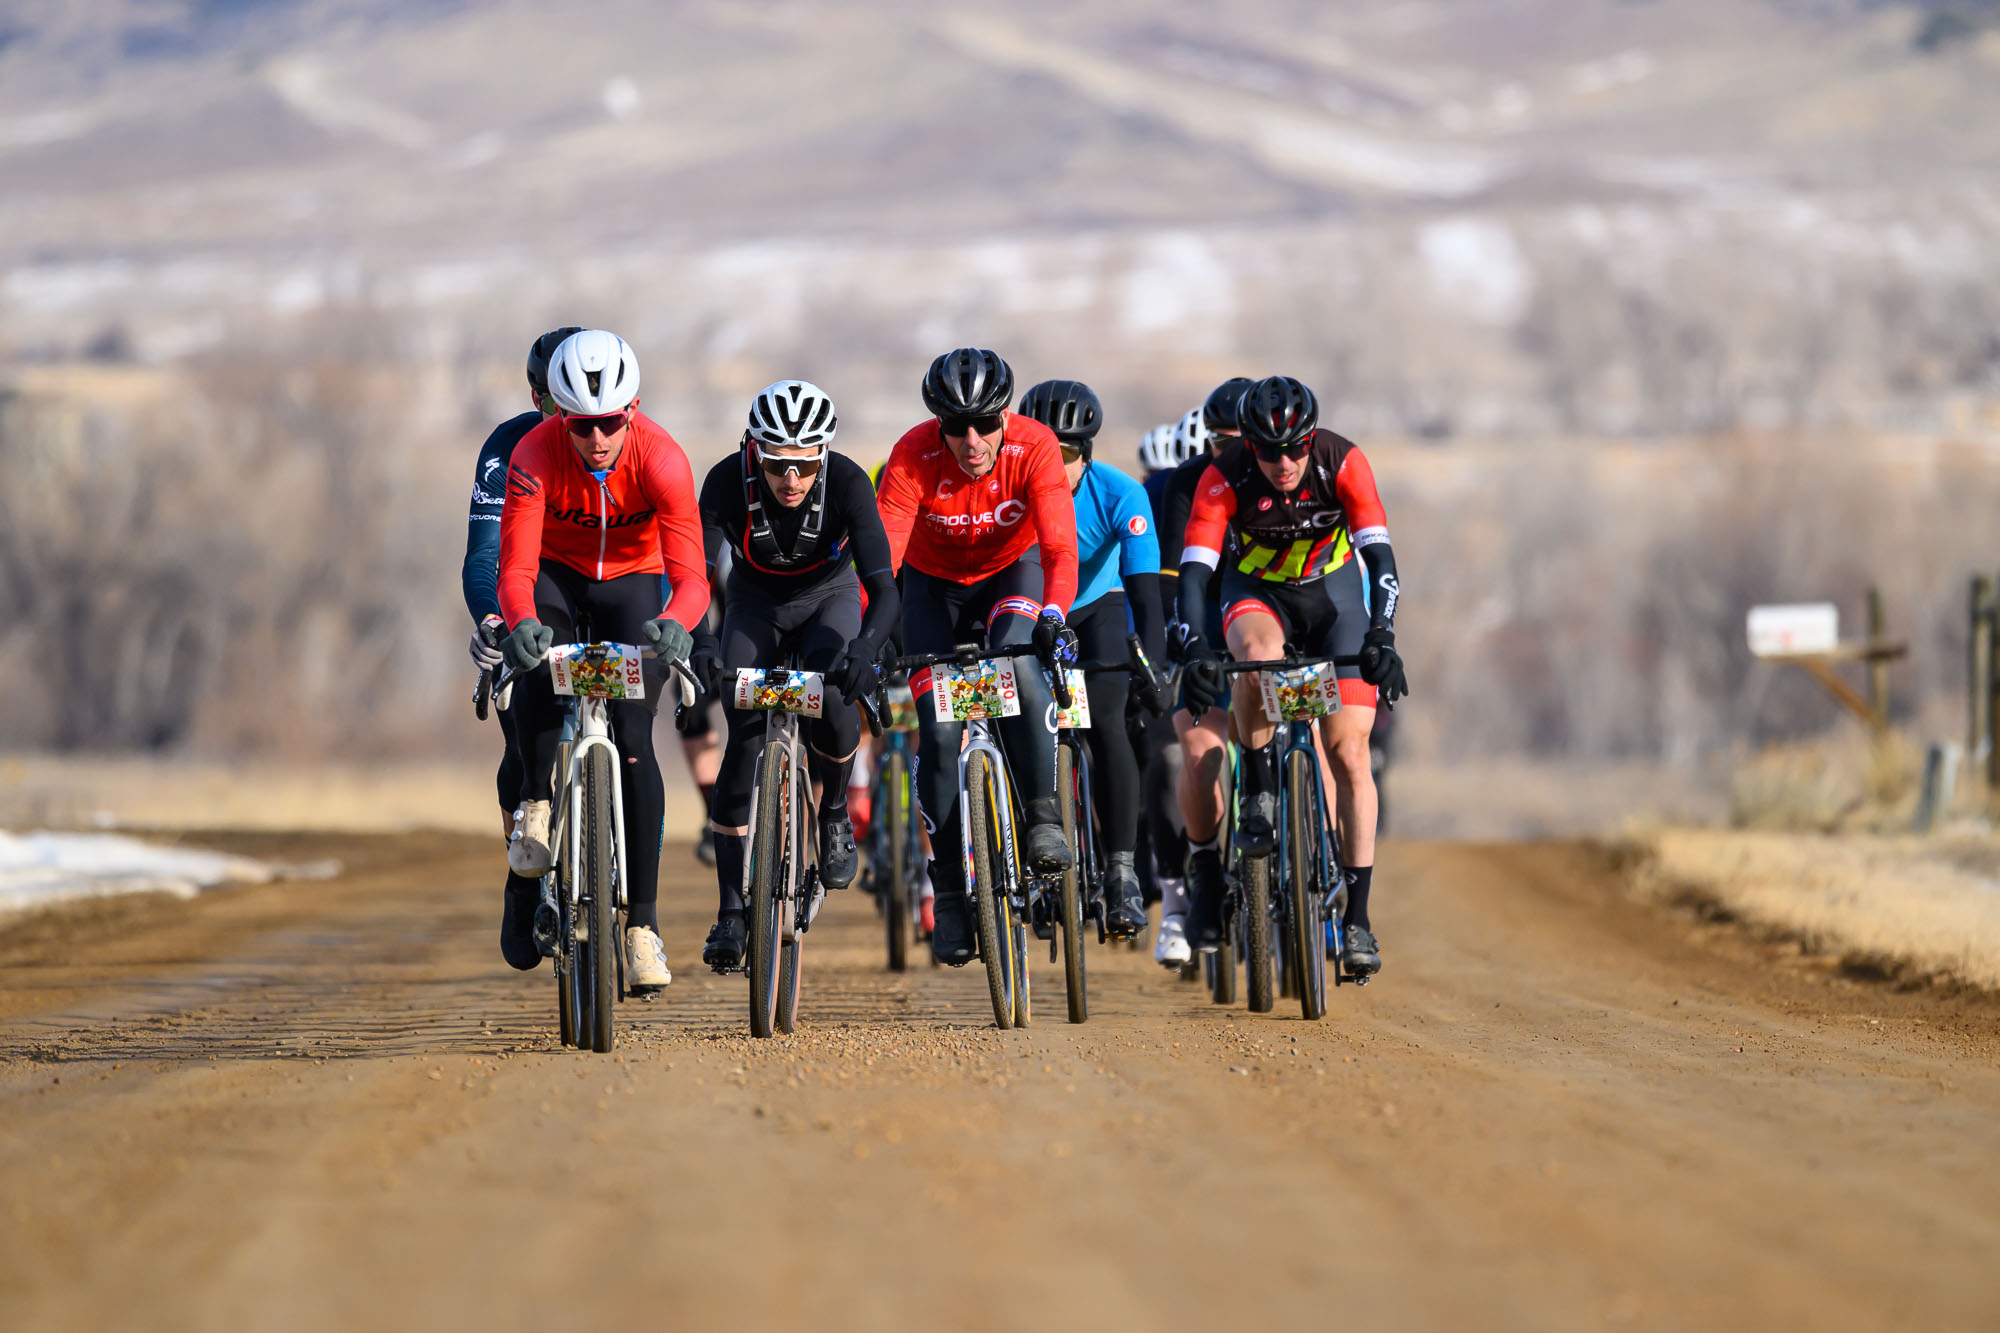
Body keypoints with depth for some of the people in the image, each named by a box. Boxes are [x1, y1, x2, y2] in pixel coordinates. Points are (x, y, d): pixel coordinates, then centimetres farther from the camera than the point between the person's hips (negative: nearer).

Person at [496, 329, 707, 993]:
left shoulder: (661, 459, -29)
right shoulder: (535, 455, -28)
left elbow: (691, 576, -35)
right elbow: (515, 567, -34)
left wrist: (677, 623, -57)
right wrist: (520, 622, -56)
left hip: (631, 584, 0)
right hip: (556, 575, 0)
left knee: (634, 735, -13)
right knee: (538, 658, -35)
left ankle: (643, 924, -9)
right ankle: (536, 805, -13)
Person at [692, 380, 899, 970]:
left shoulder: (847, 483, -32)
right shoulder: (729, 480, -31)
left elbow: (883, 587, -37)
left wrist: (865, 647, -57)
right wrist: (700, 642, -57)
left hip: (827, 596, -1)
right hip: (755, 602, 1)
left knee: (832, 700, -30)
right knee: (744, 741, -14)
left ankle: (834, 812, 2)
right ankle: (731, 911, -7)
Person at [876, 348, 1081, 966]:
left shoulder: (1034, 447, -28)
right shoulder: (913, 457, -29)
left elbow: (1060, 545, -35)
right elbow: (882, 554, -33)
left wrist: (1054, 615, -53)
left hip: (1011, 572, -1)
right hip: (935, 584, 1)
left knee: (1017, 660, -34)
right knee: (939, 730, -10)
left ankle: (1043, 819, -27)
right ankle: (949, 888, 2)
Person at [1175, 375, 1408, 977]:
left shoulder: (1342, 462, -26)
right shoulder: (1225, 476, -26)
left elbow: (1379, 555, -29)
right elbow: (1194, 573, -29)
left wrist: (1381, 637, -43)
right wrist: (1197, 651, -43)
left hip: (1334, 589, 0)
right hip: (1258, 593, 0)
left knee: (1349, 752, -10)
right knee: (1260, 654, -39)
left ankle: (1357, 918, -8)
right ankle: (1259, 793, -19)